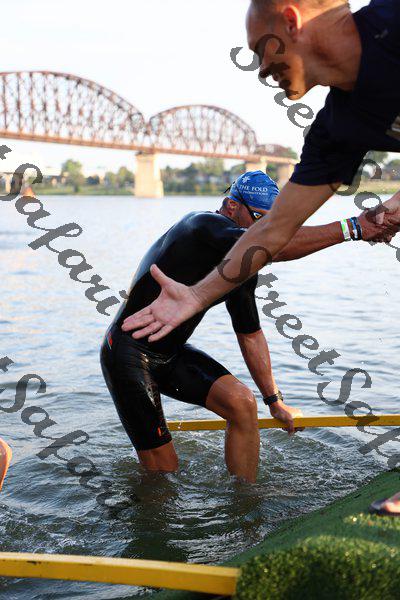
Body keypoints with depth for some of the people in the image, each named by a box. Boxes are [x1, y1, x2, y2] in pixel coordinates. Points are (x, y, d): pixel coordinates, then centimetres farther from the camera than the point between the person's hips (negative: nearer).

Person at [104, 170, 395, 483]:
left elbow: (250, 333, 14)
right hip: (129, 355, -7)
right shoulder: (201, 225, -22)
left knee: (242, 402, -12)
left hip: (174, 352, 8)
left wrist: (275, 402, 16)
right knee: (164, 470, -7)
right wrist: (352, 228, -39)